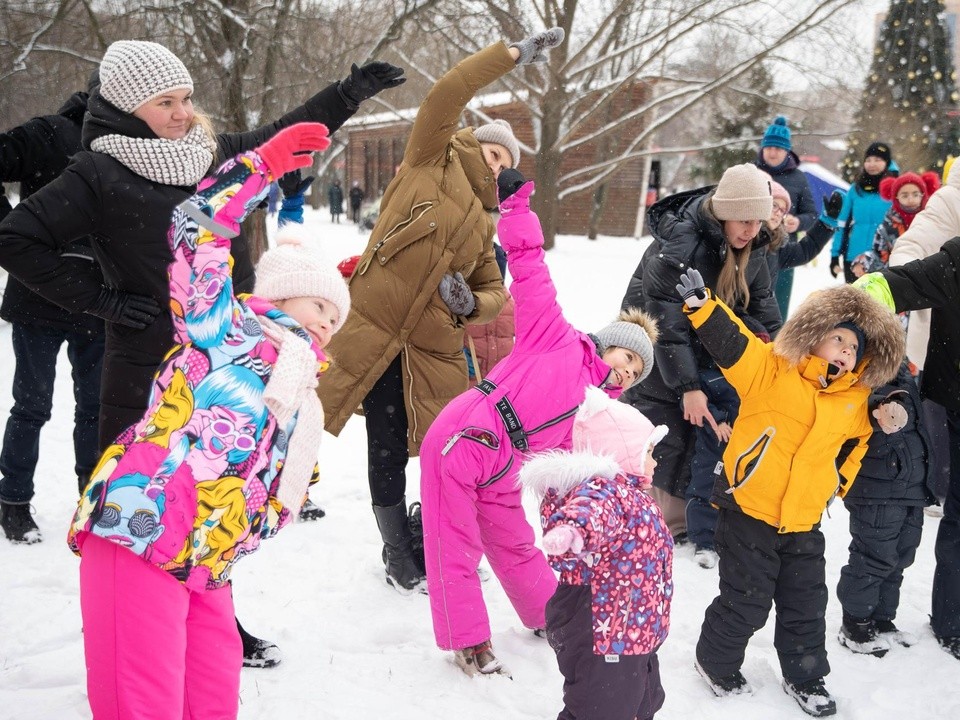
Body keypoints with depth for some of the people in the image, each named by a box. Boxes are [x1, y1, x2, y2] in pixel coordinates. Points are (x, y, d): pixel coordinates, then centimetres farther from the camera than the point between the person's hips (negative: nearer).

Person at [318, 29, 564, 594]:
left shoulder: (483, 221, 19)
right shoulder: (432, 162, 6)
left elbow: (494, 290, 18)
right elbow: (446, 95, -8)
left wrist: (472, 304, -5)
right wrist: (514, 56, -9)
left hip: (435, 351, 5)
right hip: (377, 333, -5)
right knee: (388, 454, 2)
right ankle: (398, 557, 20)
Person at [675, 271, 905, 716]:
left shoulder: (856, 399, 6)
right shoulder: (771, 369, -10)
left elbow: (860, 439, 26)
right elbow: (730, 341, -22)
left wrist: (843, 478, 15)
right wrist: (701, 304, -36)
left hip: (804, 521, 5)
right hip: (749, 510, -5)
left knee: (806, 605, 16)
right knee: (745, 602, 4)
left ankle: (804, 677, 36)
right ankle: (716, 662, 29)